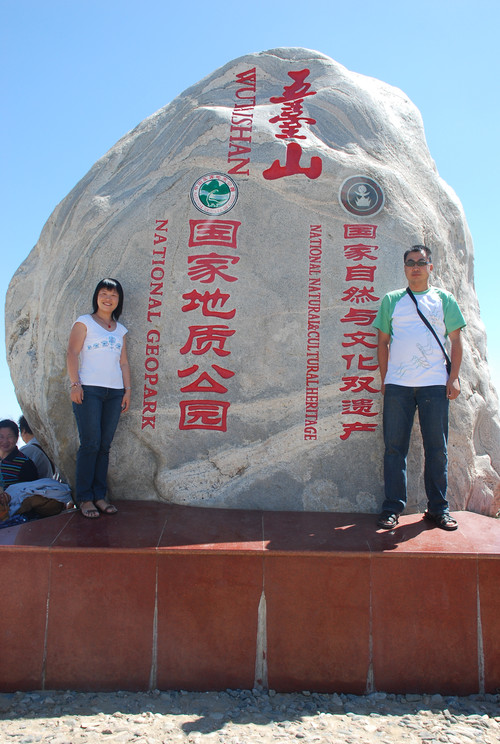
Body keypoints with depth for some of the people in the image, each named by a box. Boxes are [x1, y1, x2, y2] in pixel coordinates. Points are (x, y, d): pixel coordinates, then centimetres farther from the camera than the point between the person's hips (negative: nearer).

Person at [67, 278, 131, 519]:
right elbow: (72, 353, -2)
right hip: (89, 390, -4)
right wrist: (75, 384, -12)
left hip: (114, 392, 4)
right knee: (90, 444, -8)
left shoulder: (120, 330, 19)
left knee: (105, 445, 2)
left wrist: (127, 390, 9)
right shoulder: (84, 322, 7)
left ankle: (99, 495, 8)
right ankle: (84, 498, 0)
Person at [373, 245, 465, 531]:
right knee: (395, 447, 0)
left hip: (435, 384, 0)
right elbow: (383, 341, 12)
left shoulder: (444, 299, 12)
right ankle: (393, 508, 8)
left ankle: (438, 508, 13)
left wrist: (454, 377, 0)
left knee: (437, 448, 3)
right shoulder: (391, 300, 12)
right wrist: (384, 379, 4)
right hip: (398, 384, 0)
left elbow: (456, 340, 10)